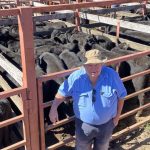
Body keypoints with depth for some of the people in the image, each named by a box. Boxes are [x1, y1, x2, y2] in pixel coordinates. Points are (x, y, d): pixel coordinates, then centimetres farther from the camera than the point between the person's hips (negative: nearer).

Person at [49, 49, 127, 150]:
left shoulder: (112, 75, -20)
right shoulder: (76, 77, -20)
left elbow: (121, 96, -6)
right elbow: (62, 92, -7)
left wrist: (117, 116, -1)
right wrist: (53, 109, -18)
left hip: (106, 124, 1)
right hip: (84, 124, 0)